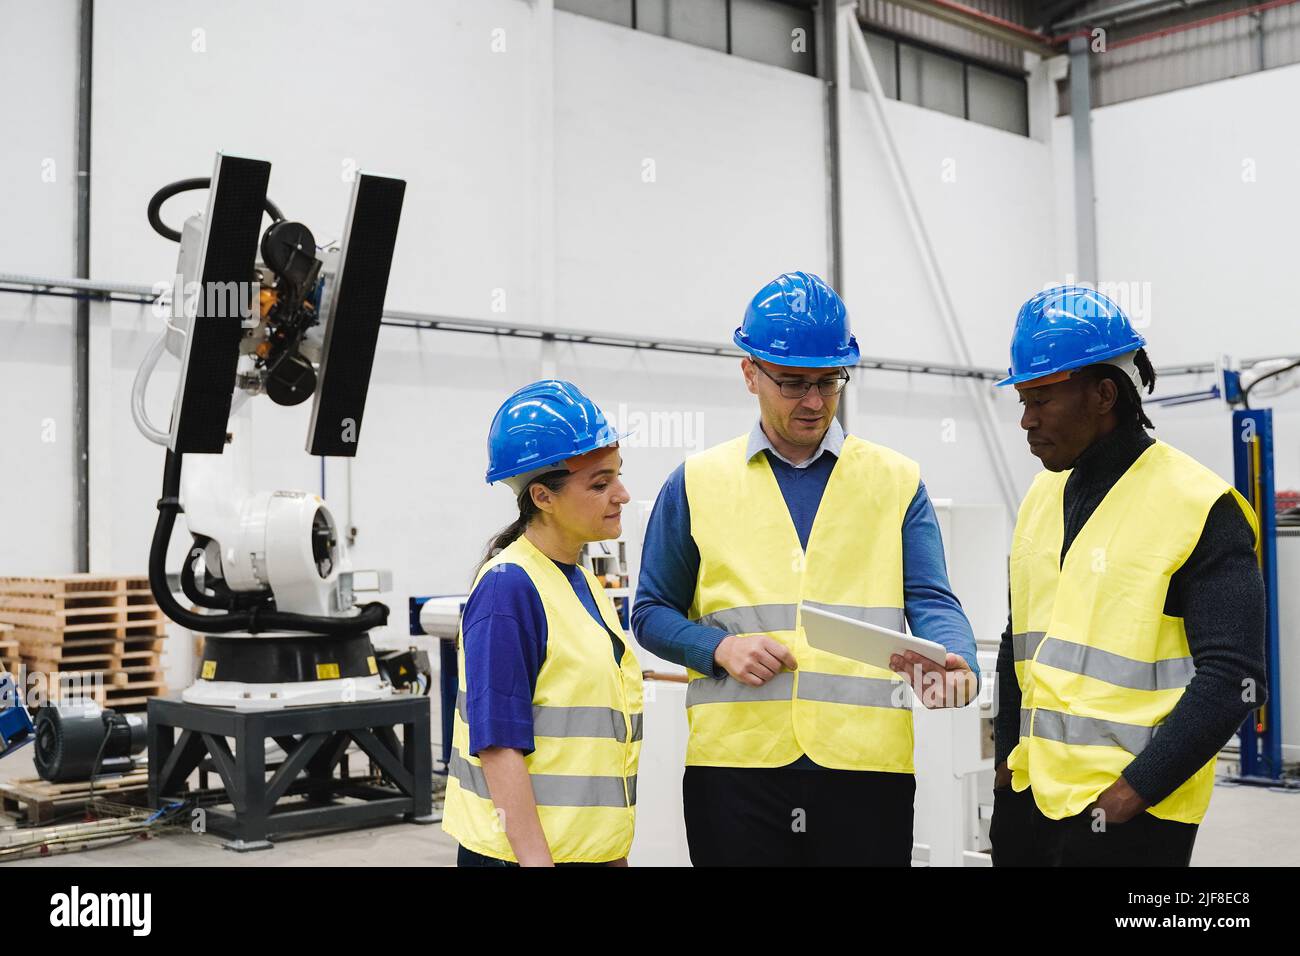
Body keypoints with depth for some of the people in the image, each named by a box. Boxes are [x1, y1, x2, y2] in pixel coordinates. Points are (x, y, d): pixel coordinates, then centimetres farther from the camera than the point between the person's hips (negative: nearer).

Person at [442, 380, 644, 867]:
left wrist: (615, 853, 17)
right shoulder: (508, 588, -16)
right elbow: (498, 744, -20)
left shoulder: (585, 584, 9)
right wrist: (536, 858, -21)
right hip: (521, 849, -8)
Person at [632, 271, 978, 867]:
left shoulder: (897, 481, 9)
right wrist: (720, 648, -8)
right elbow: (653, 613, 11)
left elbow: (929, 601, 2)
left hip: (868, 758, 0)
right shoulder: (697, 483, 8)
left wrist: (955, 662, -19)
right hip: (735, 758, 0)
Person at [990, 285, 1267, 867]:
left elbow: (1232, 680, -15)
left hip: (1127, 812, -6)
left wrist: (1136, 788, -17)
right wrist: (1008, 757, 10)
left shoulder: (1199, 507, -11)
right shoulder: (1041, 497, 9)